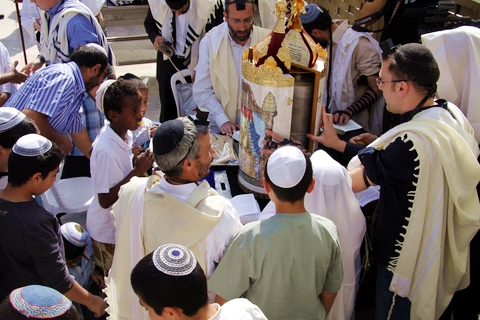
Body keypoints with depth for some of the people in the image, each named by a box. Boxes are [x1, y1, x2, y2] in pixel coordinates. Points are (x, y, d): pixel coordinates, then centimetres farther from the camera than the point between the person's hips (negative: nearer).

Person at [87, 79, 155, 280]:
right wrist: (137, 171, -31)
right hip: (108, 232, -7)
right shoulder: (106, 151, -31)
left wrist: (141, 166, -6)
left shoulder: (124, 134, -5)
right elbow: (105, 200, -28)